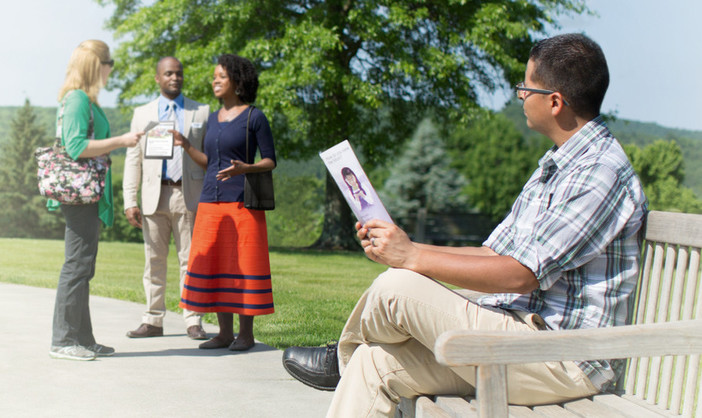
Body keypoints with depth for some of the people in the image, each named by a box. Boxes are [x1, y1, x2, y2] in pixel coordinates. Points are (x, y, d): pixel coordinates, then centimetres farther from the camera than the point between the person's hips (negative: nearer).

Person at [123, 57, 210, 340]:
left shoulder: (202, 112, 9)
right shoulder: (142, 114, 13)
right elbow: (133, 160, 10)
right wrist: (130, 201, 1)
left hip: (189, 195, -1)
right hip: (155, 196, 2)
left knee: (191, 259, 0)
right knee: (154, 261, 5)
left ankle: (193, 321, 7)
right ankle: (153, 321, 13)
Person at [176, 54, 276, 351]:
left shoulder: (254, 117, -1)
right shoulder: (213, 118, 17)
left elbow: (270, 161, -3)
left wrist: (245, 168, -20)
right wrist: (186, 146, 5)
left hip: (242, 202, -6)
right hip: (211, 201, 6)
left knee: (242, 265, -4)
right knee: (213, 265, 5)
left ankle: (246, 333, 6)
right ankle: (225, 333, 13)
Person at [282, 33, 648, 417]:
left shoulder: (601, 172, -16)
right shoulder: (555, 166, 18)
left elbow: (521, 274, -22)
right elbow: (494, 254, 16)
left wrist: (414, 257, -15)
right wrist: (402, 248, 6)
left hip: (563, 362, -9)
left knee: (398, 289, -16)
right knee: (376, 364, -2)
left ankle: (343, 358, 14)